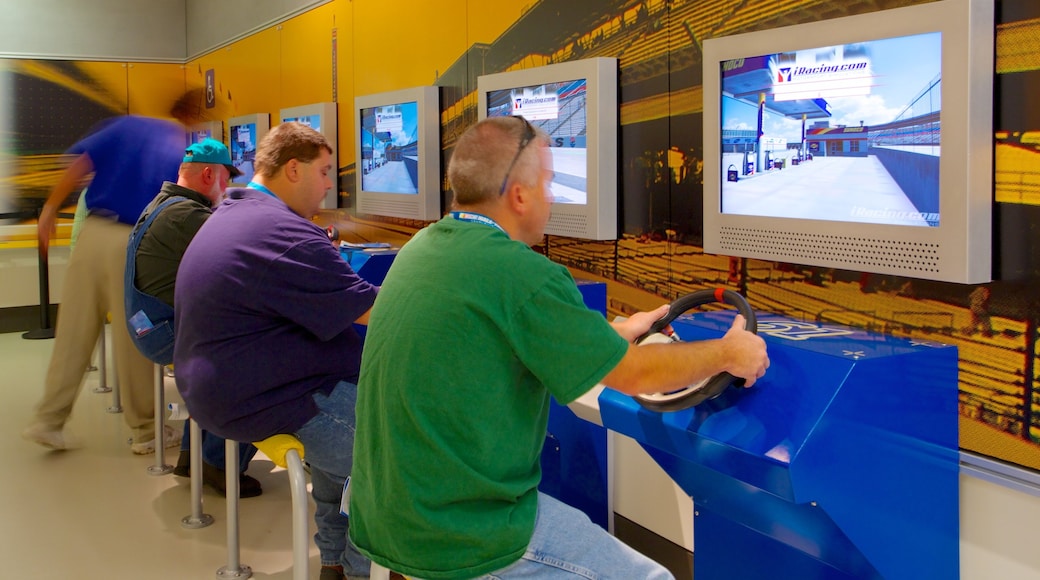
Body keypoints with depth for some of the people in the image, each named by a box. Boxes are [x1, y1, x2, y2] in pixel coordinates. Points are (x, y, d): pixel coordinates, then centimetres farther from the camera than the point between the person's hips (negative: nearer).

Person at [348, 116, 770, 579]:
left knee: (578, 526, 27)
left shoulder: (423, 247, 4)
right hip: (461, 543, -9)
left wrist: (615, 332, 26)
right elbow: (634, 375, -11)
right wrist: (727, 353, 6)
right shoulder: (521, 273, -21)